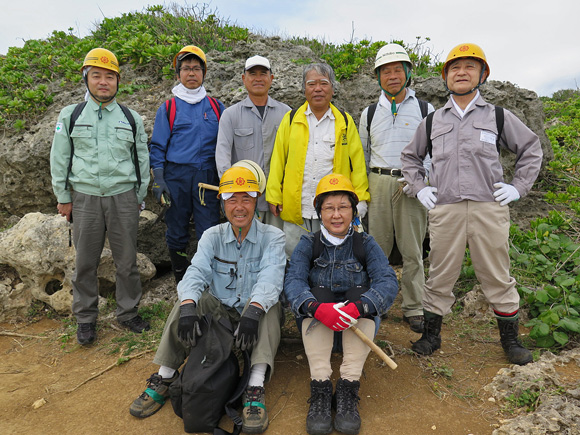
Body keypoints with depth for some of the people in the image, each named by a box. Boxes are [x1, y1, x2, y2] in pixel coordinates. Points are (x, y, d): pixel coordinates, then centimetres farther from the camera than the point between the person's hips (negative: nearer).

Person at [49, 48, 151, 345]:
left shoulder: (131, 119, 8)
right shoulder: (70, 115, 7)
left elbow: (142, 159, 12)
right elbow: (59, 159, 8)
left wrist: (139, 197, 8)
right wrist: (63, 198, 5)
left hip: (123, 197, 0)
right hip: (84, 197, 0)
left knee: (127, 260, 5)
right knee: (85, 262, 6)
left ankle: (128, 312, 22)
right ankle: (85, 318, 22)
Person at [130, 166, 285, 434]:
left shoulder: (272, 237, -6)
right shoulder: (212, 236, 2)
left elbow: (270, 278, -24)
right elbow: (196, 272, -15)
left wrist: (252, 311, -44)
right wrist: (188, 306, -36)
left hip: (256, 317, -2)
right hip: (220, 312, 2)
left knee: (267, 305, -32)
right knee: (190, 299, -22)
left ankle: (255, 388, -38)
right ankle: (164, 378, -16)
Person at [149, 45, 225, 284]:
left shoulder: (215, 107, 11)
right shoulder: (168, 108, 7)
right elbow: (158, 147, 5)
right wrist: (158, 180, -5)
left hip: (208, 176, 1)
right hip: (176, 176, 0)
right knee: (177, 231, 7)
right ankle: (181, 279, 22)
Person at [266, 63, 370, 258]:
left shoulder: (345, 121, 9)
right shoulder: (291, 119, 9)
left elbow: (357, 161, 6)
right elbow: (278, 160, 6)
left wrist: (360, 198, -1)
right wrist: (273, 197, 1)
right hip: (295, 210, 1)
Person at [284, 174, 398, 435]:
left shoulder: (365, 244, 1)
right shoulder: (308, 244, 2)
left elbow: (388, 281, -14)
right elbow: (293, 281, -14)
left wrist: (358, 307, -34)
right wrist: (316, 307, -36)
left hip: (358, 323, 0)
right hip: (316, 324, 0)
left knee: (360, 293, -28)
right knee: (319, 293, -28)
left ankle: (348, 388, -30)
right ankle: (320, 387, -32)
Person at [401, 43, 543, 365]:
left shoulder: (498, 116, 10)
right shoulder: (433, 121, 13)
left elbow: (531, 149, 18)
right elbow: (410, 156, 23)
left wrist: (519, 186, 7)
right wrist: (419, 188, 11)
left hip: (489, 209, 0)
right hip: (444, 209, 1)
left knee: (498, 277, 8)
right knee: (440, 277, 7)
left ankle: (510, 339, 26)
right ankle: (431, 334, 22)